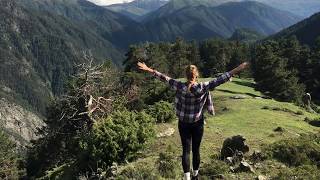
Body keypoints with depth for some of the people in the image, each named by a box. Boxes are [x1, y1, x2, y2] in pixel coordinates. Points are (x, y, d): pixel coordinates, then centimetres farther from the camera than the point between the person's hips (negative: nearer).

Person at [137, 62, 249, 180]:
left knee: (186, 150, 6)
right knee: (196, 150, 13)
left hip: (183, 124, 0)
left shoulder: (180, 87, -12)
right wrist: (237, 70, -12)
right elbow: (219, 80, -15)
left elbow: (166, 79, -6)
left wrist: (149, 70, 4)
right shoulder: (203, 87, -15)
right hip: (198, 124, 0)